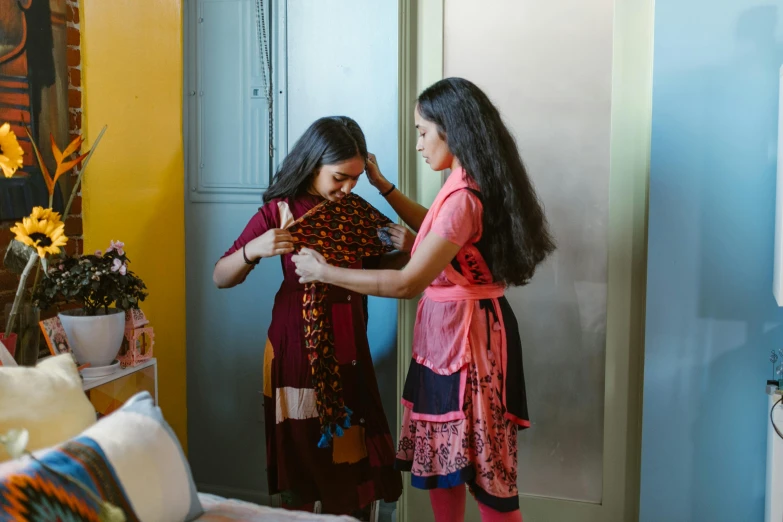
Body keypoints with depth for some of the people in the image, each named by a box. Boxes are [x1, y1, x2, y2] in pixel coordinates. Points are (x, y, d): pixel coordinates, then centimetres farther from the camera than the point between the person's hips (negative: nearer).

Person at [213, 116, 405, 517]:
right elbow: (221, 278, -6)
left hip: (349, 351, 4)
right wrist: (252, 250, -26)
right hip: (298, 349, -3)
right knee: (302, 459, 9)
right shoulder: (279, 212, -7)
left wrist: (407, 248, -7)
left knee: (350, 457, 9)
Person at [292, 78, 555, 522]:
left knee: (484, 468, 3)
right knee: (442, 455, 18)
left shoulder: (465, 197, -24)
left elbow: (407, 284, -26)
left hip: (466, 334, -10)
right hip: (450, 330, 10)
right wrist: (383, 185, 22)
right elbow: (435, 232, 27)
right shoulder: (472, 185, 7)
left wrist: (323, 272, -17)